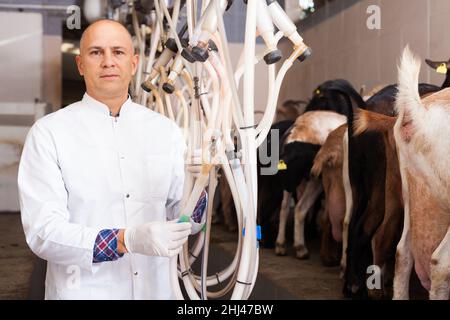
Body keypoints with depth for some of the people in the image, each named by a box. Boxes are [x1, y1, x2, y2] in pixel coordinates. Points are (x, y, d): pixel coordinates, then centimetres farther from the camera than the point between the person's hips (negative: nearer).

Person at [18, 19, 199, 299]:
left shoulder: (166, 130, 2)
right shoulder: (49, 133, -9)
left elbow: (181, 218, 3)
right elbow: (43, 231, -18)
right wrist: (127, 240, -31)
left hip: (156, 289, 3)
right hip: (83, 291, -3)